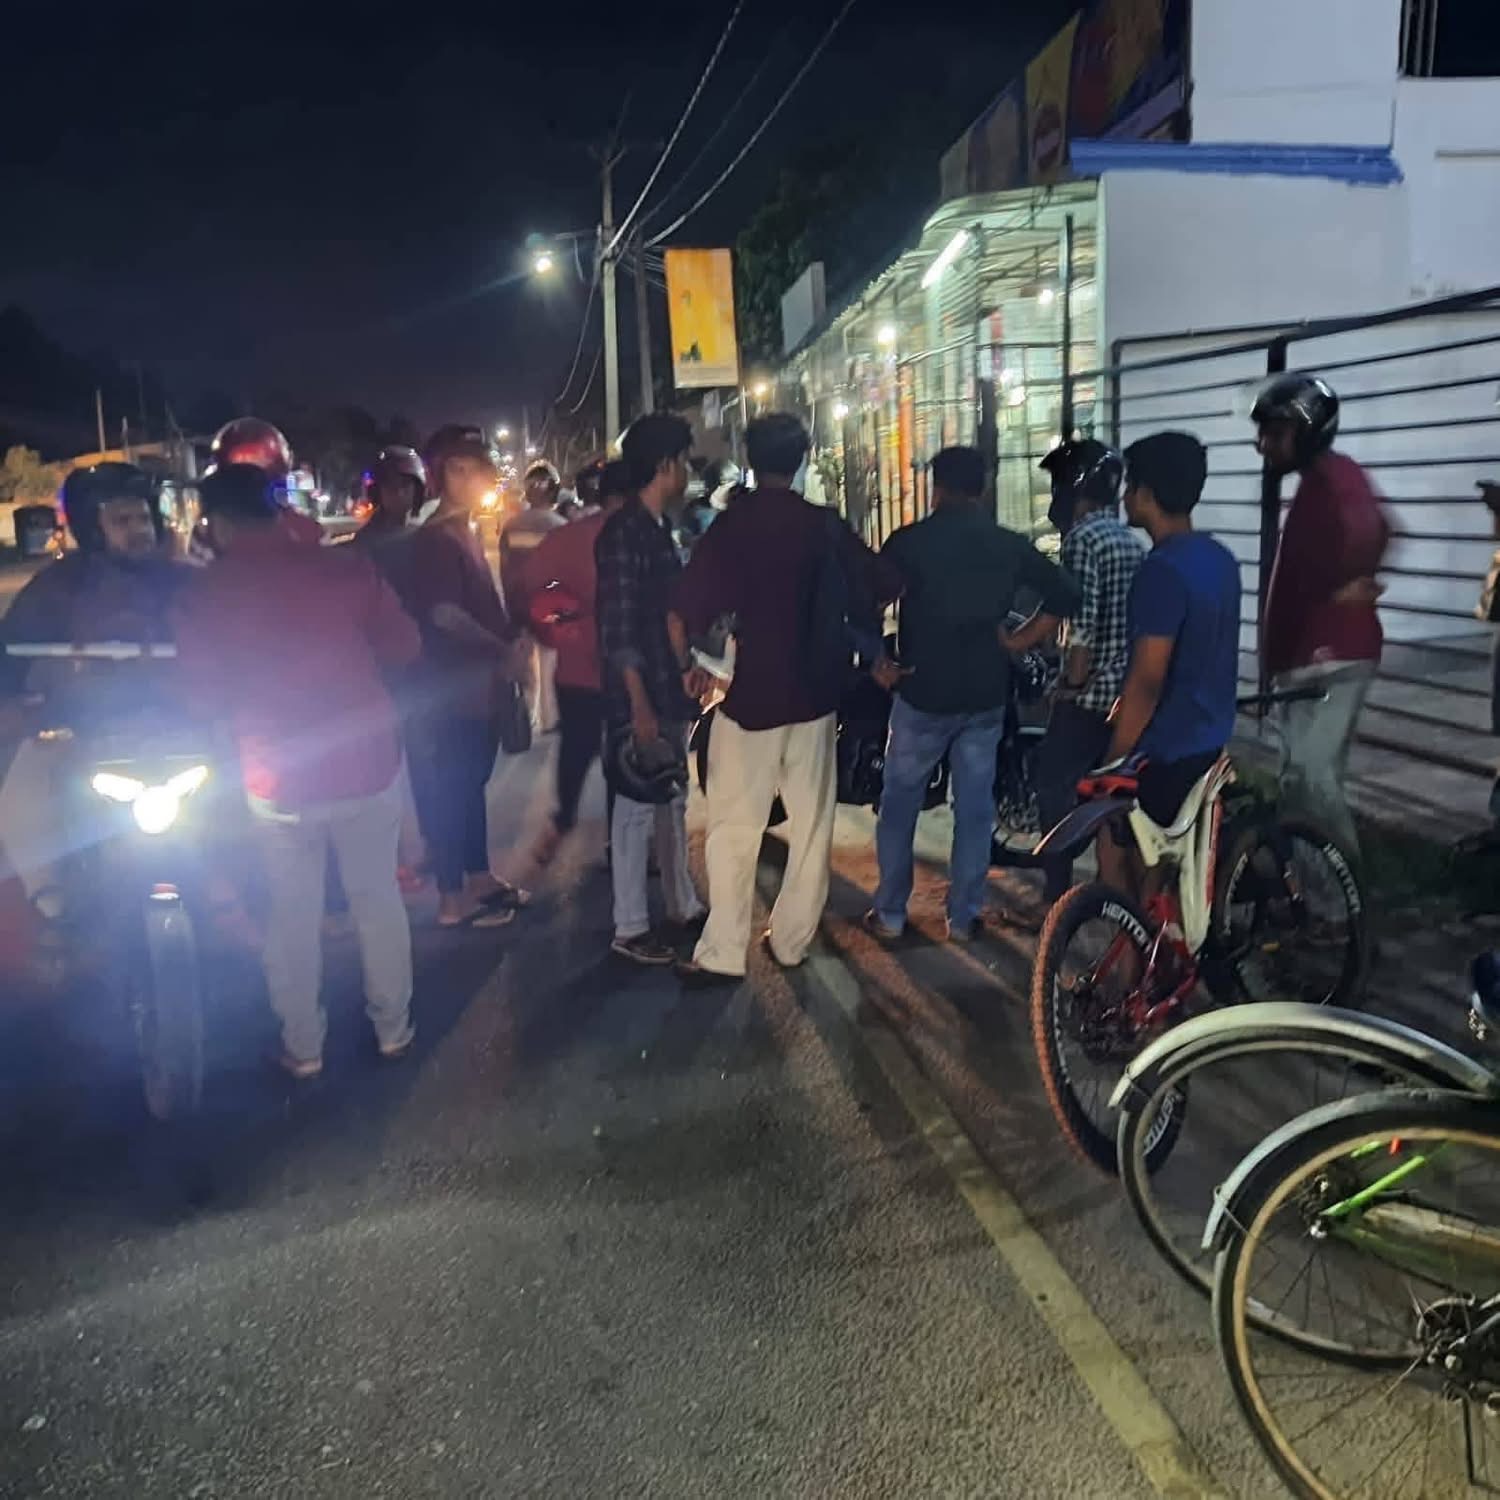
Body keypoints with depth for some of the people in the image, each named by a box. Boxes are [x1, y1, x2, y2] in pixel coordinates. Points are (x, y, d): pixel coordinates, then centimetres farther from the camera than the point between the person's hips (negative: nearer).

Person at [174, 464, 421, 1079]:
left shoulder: (204, 594, -8)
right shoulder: (346, 566, -10)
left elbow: (203, 697, 1)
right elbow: (405, 647, -1)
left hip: (279, 779, 0)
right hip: (366, 765, 0)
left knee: (292, 915, 16)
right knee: (378, 900, 16)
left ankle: (303, 1047, 26)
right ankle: (393, 1028, 27)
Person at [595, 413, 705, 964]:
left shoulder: (657, 528, 13)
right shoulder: (622, 532, -16)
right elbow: (618, 627, -20)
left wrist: (686, 668, 19)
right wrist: (639, 705, -22)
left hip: (669, 691, 9)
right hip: (640, 697, -9)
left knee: (673, 802, 17)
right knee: (636, 809, -2)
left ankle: (683, 904, 30)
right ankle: (629, 928, 8)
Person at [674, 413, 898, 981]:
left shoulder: (729, 526, -9)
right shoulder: (825, 525, -1)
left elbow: (691, 610, -14)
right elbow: (879, 586, 3)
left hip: (750, 695, -2)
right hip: (813, 694, 3)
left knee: (734, 829, 4)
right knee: (810, 825, 13)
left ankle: (723, 952, 3)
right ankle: (791, 940, 18)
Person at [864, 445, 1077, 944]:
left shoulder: (910, 541, -8)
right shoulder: (1010, 544, 3)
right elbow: (1064, 596, 5)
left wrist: (877, 665, -4)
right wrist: (1018, 642, 6)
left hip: (923, 693, -3)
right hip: (986, 695, 3)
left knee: (900, 805, 11)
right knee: (975, 809, 11)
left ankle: (890, 915, 16)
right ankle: (963, 917, 17)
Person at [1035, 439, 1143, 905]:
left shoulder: (1083, 537, -14)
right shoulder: (1130, 540, 14)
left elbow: (1082, 624, -21)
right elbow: (1128, 619, 16)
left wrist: (1070, 683, -12)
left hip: (1089, 693, -8)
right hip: (1127, 690, 9)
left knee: (1054, 787, 1)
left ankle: (1056, 895, 3)